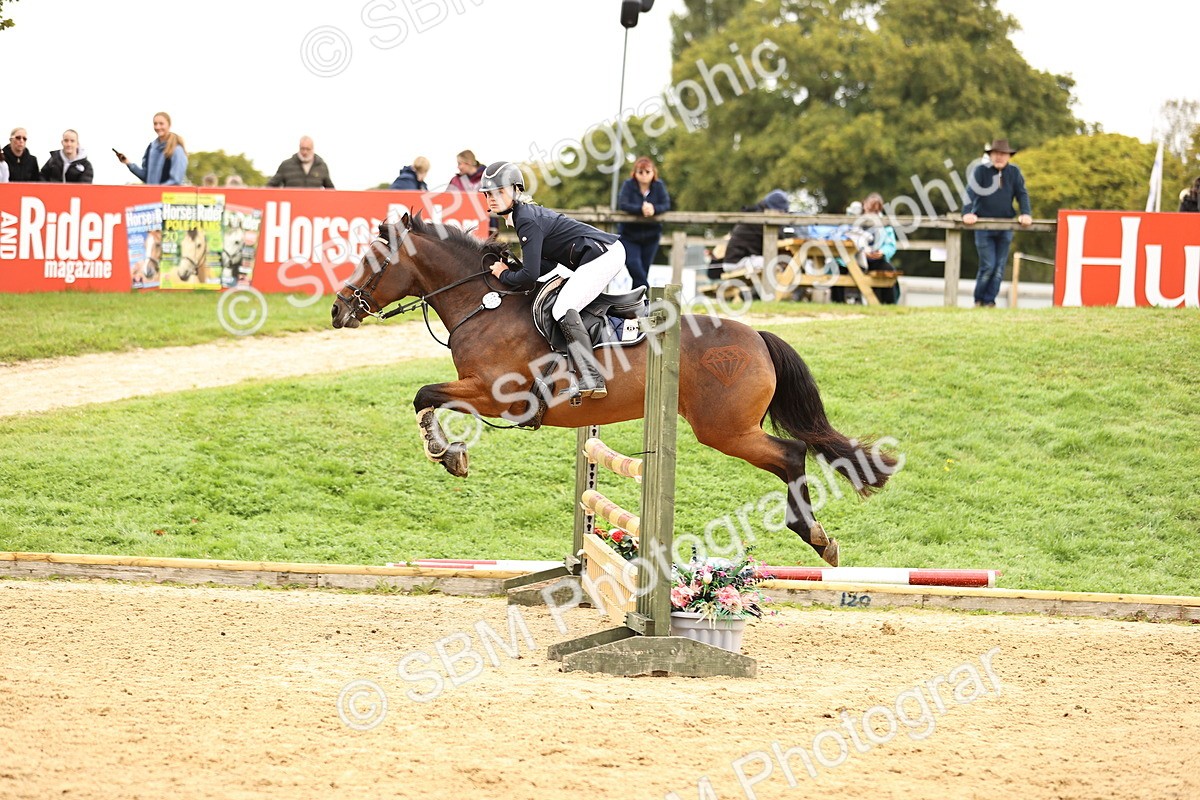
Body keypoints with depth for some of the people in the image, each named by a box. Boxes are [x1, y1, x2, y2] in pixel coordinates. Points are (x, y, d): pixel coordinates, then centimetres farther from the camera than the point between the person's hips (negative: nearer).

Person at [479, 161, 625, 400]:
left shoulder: (527, 221, -17)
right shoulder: (526, 213, 14)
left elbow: (529, 277, -22)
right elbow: (549, 263, 17)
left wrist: (504, 275, -2)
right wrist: (513, 268, 6)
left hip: (603, 254, -11)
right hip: (607, 254, 11)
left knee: (562, 309, -20)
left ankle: (592, 380, -28)